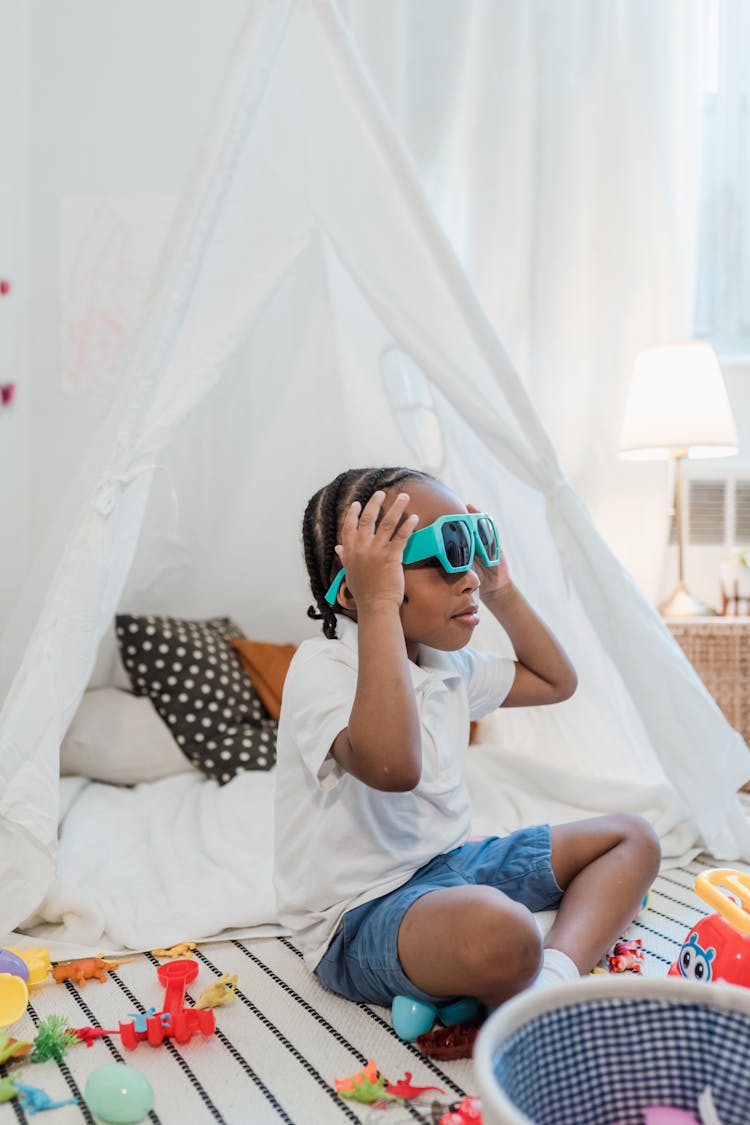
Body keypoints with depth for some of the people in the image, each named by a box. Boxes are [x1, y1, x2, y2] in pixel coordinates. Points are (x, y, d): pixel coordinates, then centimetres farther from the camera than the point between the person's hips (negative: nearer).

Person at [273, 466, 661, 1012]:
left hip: (449, 865, 10)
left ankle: (557, 973, -16)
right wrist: (379, 606, -36)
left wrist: (502, 593, 11)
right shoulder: (322, 669, -19)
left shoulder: (448, 664, 9)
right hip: (363, 916, -10)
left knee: (632, 837, 10)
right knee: (497, 928, -42)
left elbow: (555, 681, 24)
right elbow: (391, 766, -40)